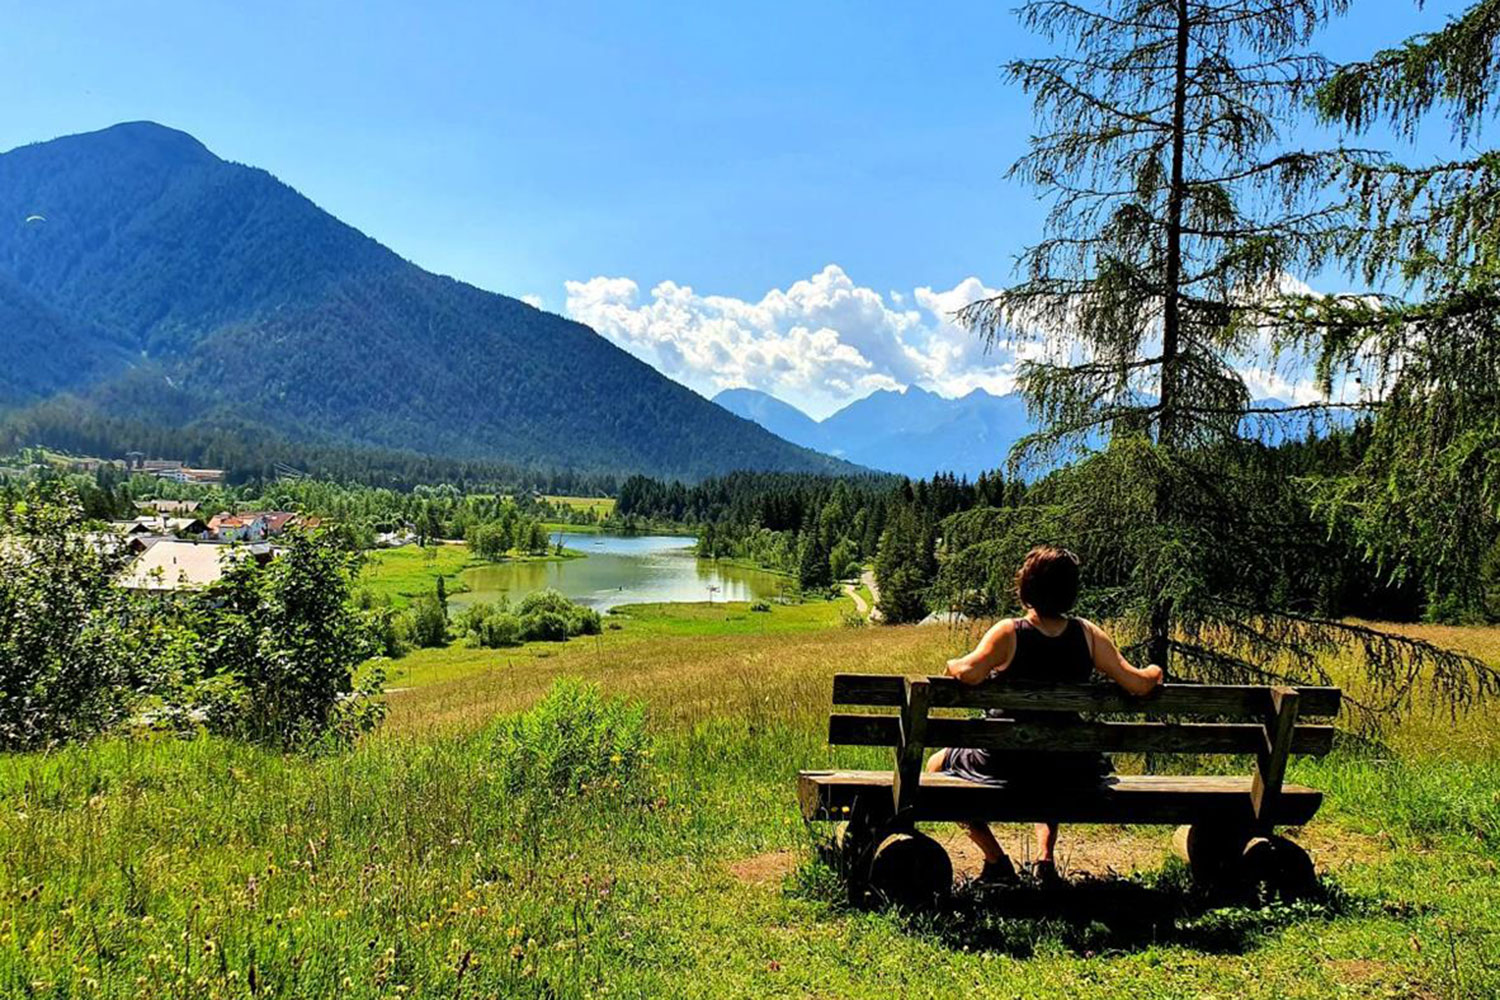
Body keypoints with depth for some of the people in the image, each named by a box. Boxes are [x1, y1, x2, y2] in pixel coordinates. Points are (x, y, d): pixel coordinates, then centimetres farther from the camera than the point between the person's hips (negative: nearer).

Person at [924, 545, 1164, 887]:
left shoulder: (1008, 632, -15)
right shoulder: (1088, 634, -5)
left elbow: (969, 673, -30)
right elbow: (1137, 684, -5)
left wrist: (952, 665, -7)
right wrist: (1154, 673, 18)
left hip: (1006, 764, -4)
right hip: (1068, 767, 4)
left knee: (937, 764, 23)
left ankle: (996, 860, 16)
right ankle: (1045, 857, 25)